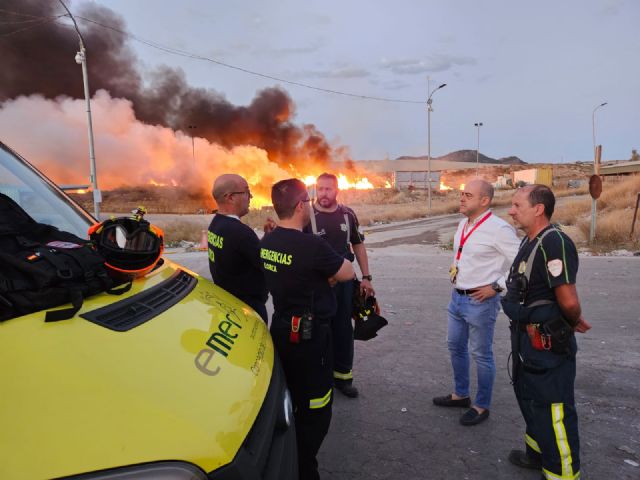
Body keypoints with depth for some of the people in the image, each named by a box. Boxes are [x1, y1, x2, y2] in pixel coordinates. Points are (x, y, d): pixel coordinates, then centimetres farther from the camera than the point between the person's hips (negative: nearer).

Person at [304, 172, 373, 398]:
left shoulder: (348, 214, 3)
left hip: (344, 280, 4)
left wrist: (366, 277, 7)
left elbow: (358, 245, 11)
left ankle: (342, 375, 29)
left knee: (343, 328, 13)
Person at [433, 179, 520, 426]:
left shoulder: (498, 228, -18)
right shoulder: (463, 224, 7)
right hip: (457, 297, 8)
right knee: (455, 347, 20)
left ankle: (481, 406, 26)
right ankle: (460, 394, 40)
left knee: (481, 354, 7)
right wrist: (457, 282, 13)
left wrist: (496, 287, -17)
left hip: (480, 301, -8)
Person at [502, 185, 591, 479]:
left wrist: (573, 322, -9)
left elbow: (569, 301, -29)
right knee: (528, 396, 25)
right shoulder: (529, 242, 6)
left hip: (548, 342, -10)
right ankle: (539, 453, 46)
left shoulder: (555, 243, -25)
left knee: (553, 409, 3)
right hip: (528, 337, 10)